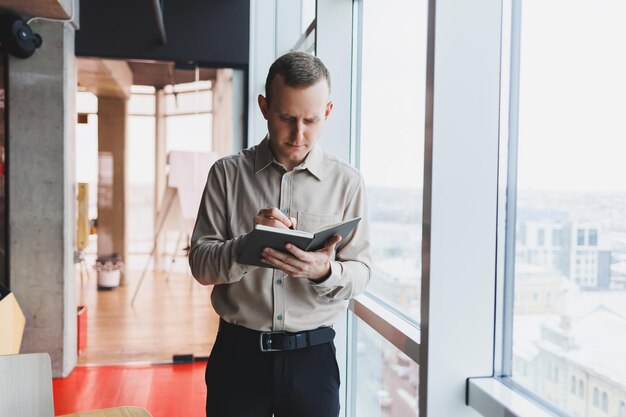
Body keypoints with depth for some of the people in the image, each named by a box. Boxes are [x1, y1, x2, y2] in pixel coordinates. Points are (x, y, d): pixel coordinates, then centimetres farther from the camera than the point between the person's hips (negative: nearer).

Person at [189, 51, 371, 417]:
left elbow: (360, 270, -1)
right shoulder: (227, 173, -1)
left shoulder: (346, 181, -2)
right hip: (238, 351, 0)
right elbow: (201, 265, -4)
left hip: (312, 355, 0)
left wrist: (325, 272, -23)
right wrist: (248, 245, -23)